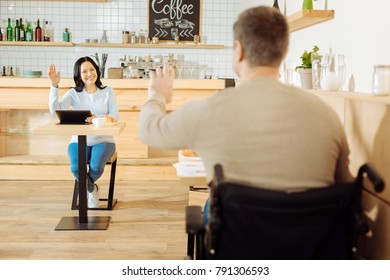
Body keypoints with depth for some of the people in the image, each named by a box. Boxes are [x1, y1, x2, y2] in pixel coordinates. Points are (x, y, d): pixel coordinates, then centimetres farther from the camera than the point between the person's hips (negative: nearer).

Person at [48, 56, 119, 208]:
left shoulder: (108, 91, 3)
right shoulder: (73, 93, 3)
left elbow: (115, 117, -7)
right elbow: (55, 110, -13)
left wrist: (98, 118, -28)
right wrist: (54, 85, -22)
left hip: (103, 140, 0)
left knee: (96, 167, -31)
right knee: (76, 168, -29)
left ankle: (86, 186, 9)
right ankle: (92, 189, 7)